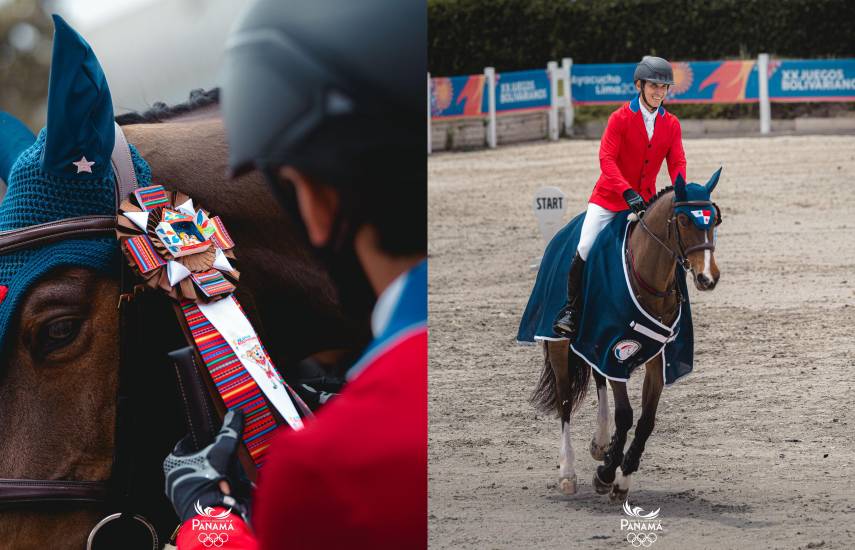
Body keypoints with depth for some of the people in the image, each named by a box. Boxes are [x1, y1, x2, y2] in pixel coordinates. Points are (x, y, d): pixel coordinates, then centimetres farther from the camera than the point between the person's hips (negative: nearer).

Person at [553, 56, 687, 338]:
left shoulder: (671, 124, 1)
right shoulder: (621, 118, -11)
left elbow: (677, 163, -3)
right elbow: (607, 158, -21)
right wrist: (627, 192, -35)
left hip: (645, 200, 4)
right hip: (609, 196, -4)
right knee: (585, 249, -16)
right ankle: (571, 309, -1)